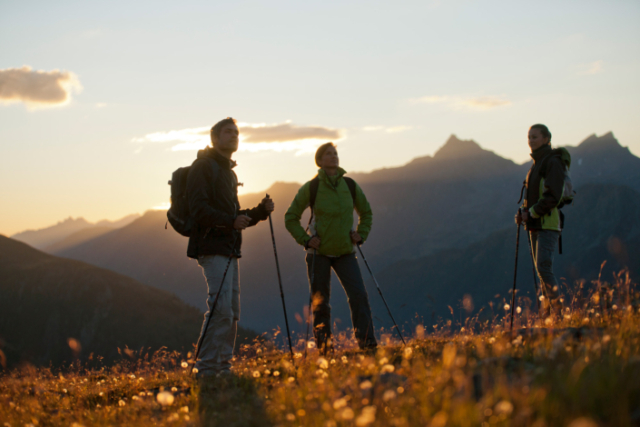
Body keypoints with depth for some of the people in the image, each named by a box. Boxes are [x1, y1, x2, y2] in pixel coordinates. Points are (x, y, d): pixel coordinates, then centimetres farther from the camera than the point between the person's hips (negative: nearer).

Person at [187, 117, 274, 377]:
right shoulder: (203, 166, -4)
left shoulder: (229, 172, 24)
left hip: (229, 249, 9)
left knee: (231, 312, 8)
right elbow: (199, 209, -15)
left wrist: (261, 211, 11)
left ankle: (222, 367, 14)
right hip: (212, 246, -9)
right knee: (221, 308, -17)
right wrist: (231, 221, -26)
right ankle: (206, 368, -15)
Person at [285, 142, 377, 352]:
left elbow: (366, 213, 18)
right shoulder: (311, 188, -7)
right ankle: (323, 344, 17)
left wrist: (361, 234, 4)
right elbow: (290, 218, 2)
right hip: (319, 253, -2)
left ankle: (367, 341, -7)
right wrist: (305, 240, -9)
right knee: (320, 301, 3)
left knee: (359, 295, -12)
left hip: (345, 252, 2)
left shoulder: (350, 186, 2)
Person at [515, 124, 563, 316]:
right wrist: (523, 212, 7)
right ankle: (548, 314, 13)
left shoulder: (553, 163, -10)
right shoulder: (536, 164, 18)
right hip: (535, 225, 9)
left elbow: (552, 197, -19)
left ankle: (560, 309, -14)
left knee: (544, 268, -17)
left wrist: (531, 213, -16)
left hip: (548, 223, -9)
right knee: (542, 270, 9)